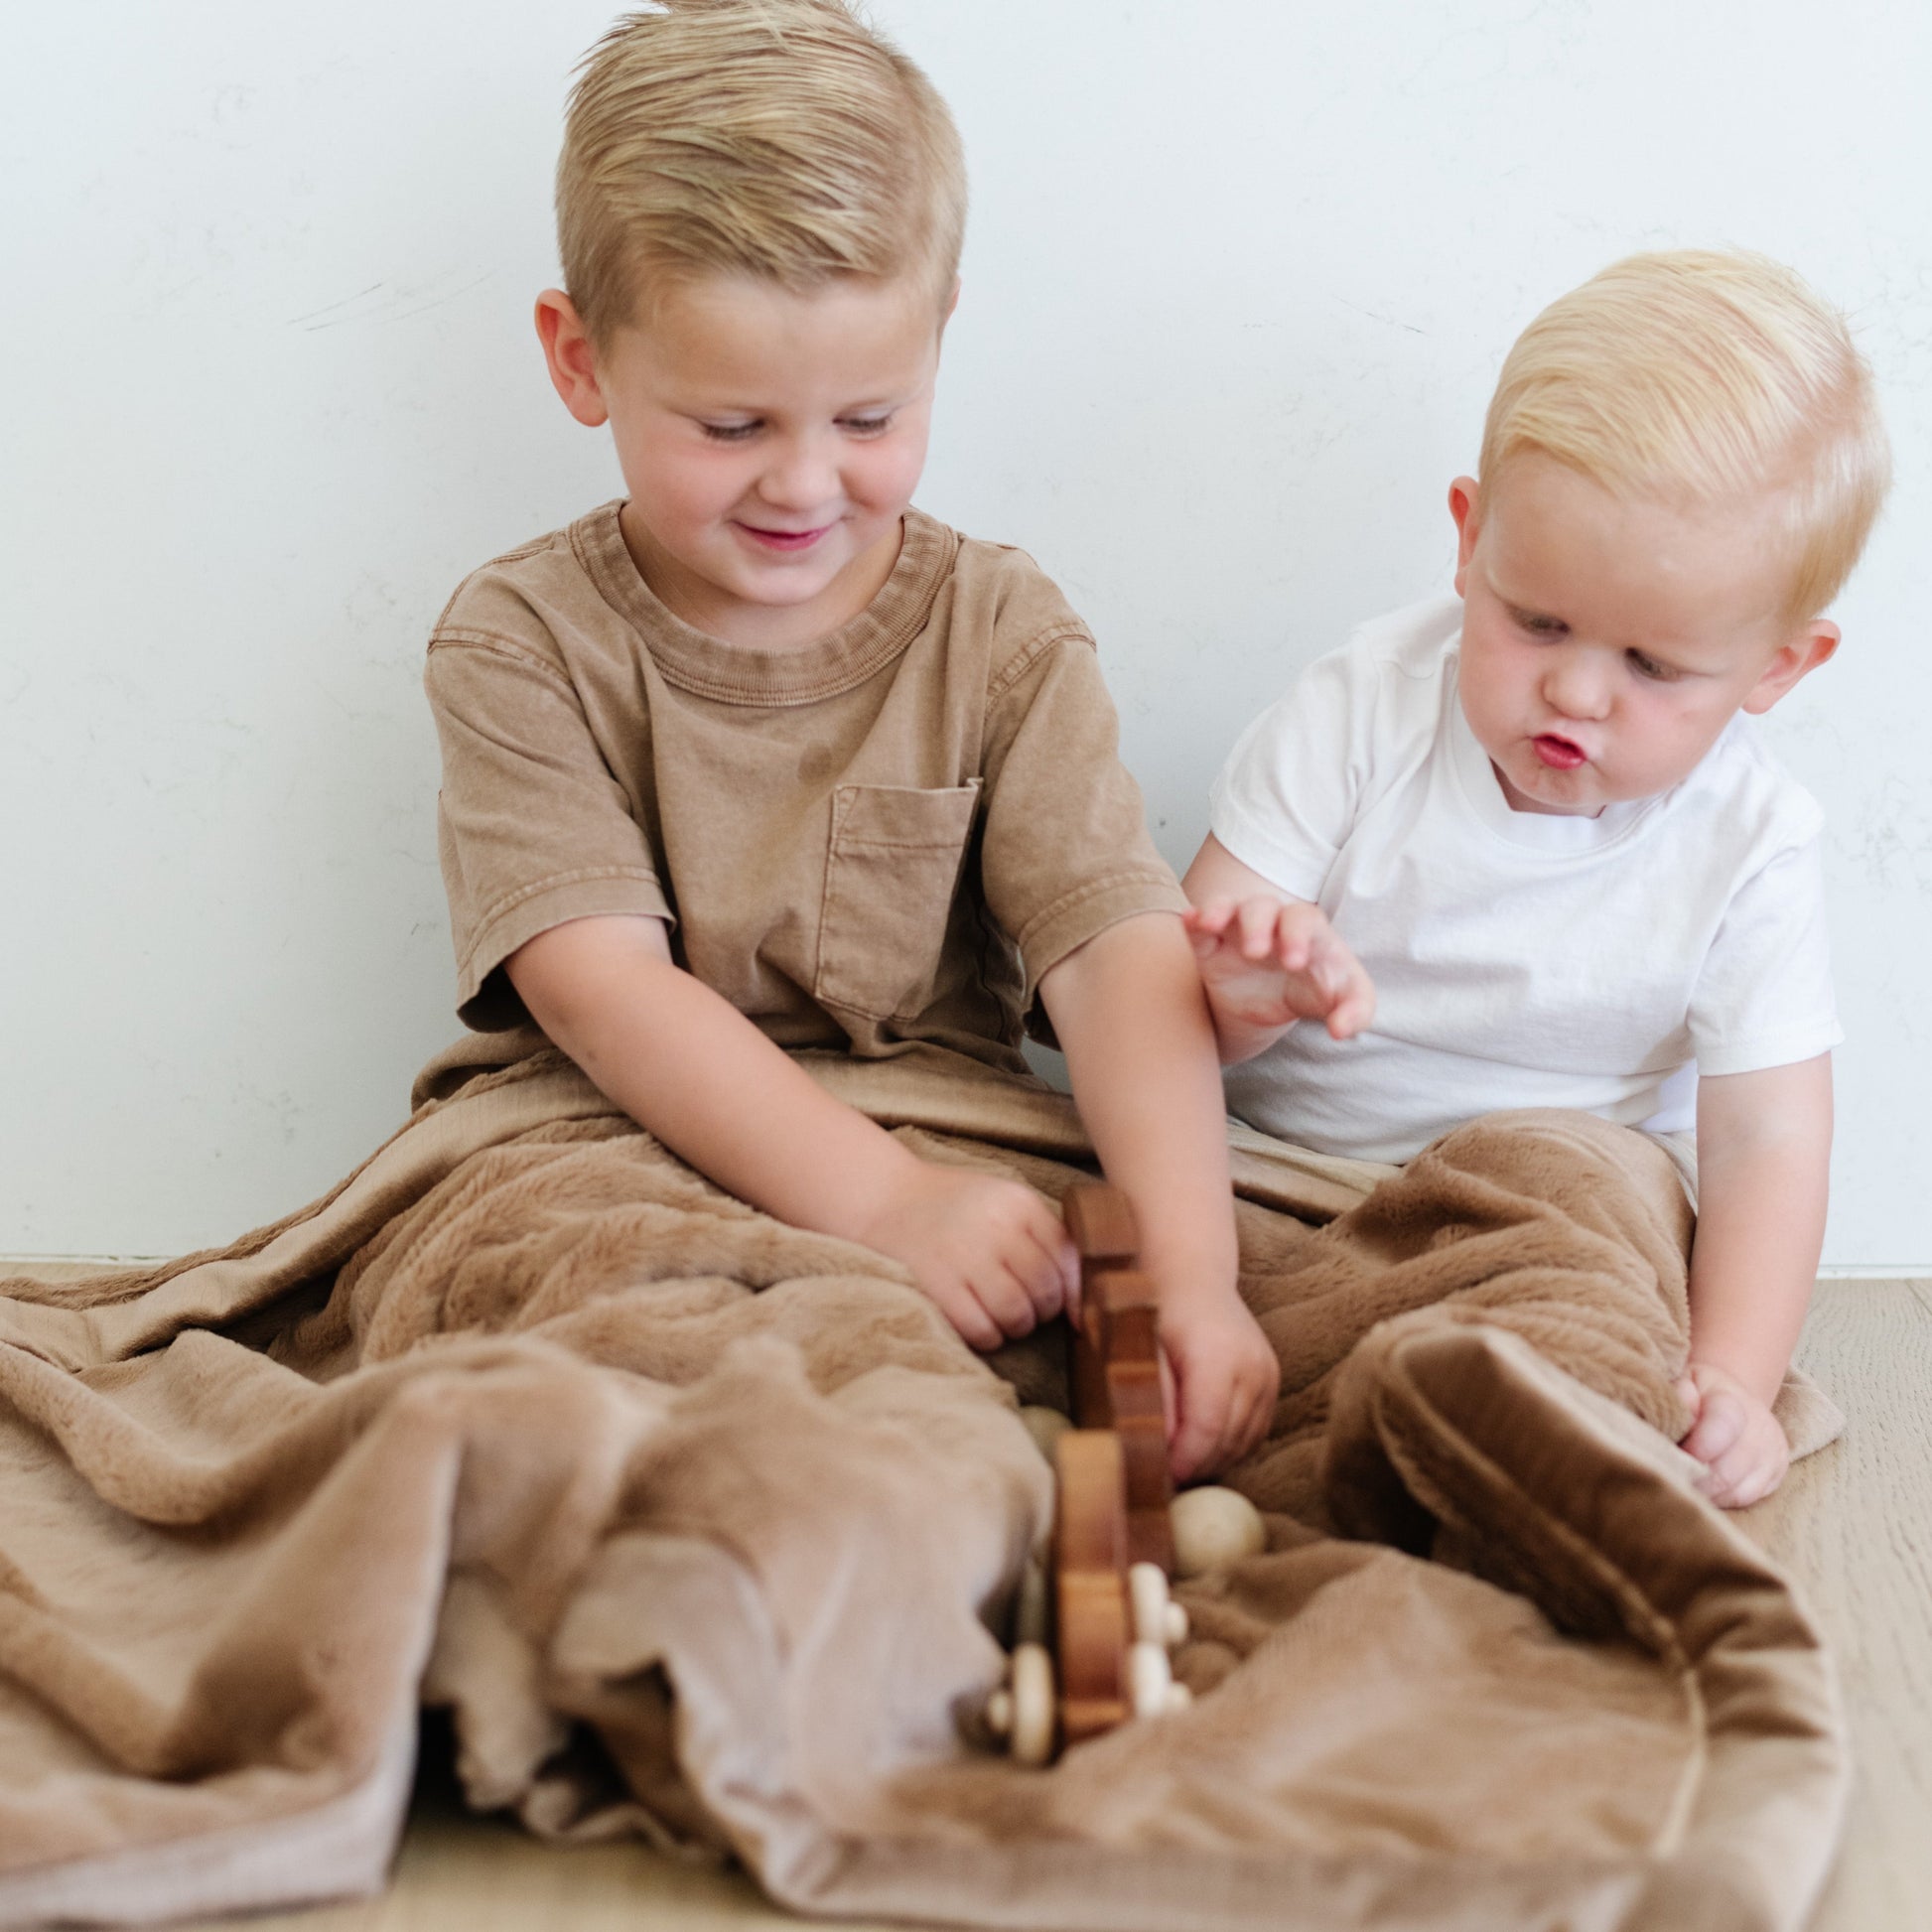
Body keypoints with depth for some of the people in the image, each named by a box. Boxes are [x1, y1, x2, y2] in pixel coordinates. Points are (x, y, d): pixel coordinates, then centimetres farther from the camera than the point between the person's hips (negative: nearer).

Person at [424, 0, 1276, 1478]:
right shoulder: (521, 642, -1)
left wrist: (1192, 1272, -27)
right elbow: (600, 982, -14)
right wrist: (885, 1199, -29)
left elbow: (1121, 949, -9)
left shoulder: (999, 634, 4)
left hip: (957, 1165, 2)